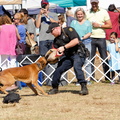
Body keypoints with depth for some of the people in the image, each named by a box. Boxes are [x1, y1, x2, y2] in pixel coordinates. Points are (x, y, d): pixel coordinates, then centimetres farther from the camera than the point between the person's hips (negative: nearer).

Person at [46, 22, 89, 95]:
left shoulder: (68, 30, -9)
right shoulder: (56, 40, 14)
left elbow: (76, 41, -21)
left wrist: (64, 47, -18)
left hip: (78, 53, -8)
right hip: (68, 56, 8)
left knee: (77, 66, -32)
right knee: (58, 69, 2)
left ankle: (84, 87, -32)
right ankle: (55, 88, 21)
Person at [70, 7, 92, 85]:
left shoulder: (88, 23, 10)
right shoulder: (73, 22, 14)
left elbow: (89, 33, 3)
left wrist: (82, 38, -12)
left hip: (86, 43, -1)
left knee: (87, 60, -4)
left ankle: (88, 78, -3)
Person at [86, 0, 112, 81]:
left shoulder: (104, 12, 7)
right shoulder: (87, 13, 8)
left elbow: (109, 25, 3)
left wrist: (99, 25, -8)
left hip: (101, 38, -1)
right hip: (91, 38, 1)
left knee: (105, 59, 1)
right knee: (90, 59, 0)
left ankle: (107, 77, 7)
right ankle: (91, 78, 5)